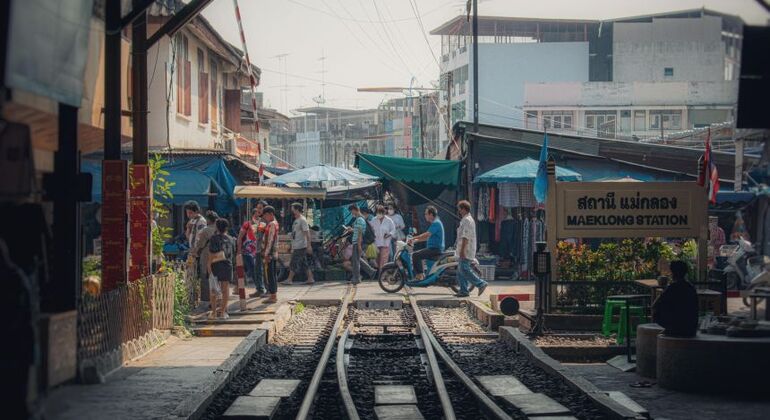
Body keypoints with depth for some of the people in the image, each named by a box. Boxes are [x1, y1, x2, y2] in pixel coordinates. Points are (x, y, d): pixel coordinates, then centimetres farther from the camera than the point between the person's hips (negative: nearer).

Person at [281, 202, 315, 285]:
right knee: (305, 264, 9)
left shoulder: (302, 220, -13)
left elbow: (307, 233, -18)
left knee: (294, 263, -6)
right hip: (296, 246, 10)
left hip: (300, 246, -10)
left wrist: (309, 245, -22)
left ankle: (289, 280, -3)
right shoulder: (296, 220, 16)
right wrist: (292, 247, 24)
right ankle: (310, 279, 11)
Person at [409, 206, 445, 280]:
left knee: (415, 255, -20)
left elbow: (426, 235, -25)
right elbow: (428, 237, 23)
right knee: (417, 255, 20)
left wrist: (413, 238, -20)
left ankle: (420, 275, -18)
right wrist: (416, 240, 16)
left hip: (435, 249, -11)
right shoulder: (435, 223, 18)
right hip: (434, 249, 11)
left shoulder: (436, 223, -15)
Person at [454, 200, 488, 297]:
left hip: (465, 251, -11)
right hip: (464, 252, 11)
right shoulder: (468, 219, 19)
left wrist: (462, 250, -25)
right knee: (460, 271, 10)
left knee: (464, 270, -14)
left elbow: (465, 237, -22)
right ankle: (463, 291, 11)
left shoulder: (466, 220, -15)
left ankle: (481, 284, -12)